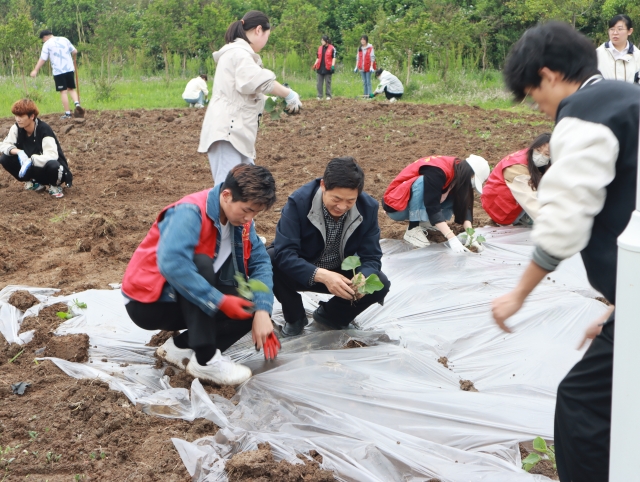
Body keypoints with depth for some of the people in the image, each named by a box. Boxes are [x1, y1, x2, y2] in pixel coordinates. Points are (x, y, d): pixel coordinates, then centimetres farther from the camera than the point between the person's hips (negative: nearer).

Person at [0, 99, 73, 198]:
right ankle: (35, 182, 7)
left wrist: (30, 160, -46)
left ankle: (54, 186, -4)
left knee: (52, 166, -41)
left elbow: (52, 156, -34)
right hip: (31, 167, 6)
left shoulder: (44, 129, -25)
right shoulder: (16, 128, -8)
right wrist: (18, 152, -26)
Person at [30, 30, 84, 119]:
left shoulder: (47, 44, -1)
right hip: (69, 69, 4)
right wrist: (73, 60, 30)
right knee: (71, 89, 15)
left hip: (58, 71, -4)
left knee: (63, 91, -1)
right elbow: (75, 52, 11)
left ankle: (67, 113, -2)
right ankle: (77, 104, -11)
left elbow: (42, 59, -6)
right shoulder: (64, 39, 11)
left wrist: (35, 70, -2)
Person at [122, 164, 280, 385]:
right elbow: (172, 264, -41)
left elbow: (259, 261, -6)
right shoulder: (190, 212, -27)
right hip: (148, 302, -7)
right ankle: (206, 361, -28)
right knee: (201, 263, -33)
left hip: (184, 302, 7)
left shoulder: (239, 218, -5)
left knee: (251, 308, -9)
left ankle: (181, 347, 0)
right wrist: (220, 302, -38)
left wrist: (262, 311, -21)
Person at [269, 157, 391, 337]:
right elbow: (284, 253, -33)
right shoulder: (298, 202, -26)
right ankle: (295, 317, -3)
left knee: (380, 284, -23)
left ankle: (330, 315, 6)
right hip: (303, 274, -2)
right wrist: (321, 275, -47)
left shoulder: (368, 207, -17)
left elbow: (371, 257, -14)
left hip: (343, 274, 2)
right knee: (269, 259, -31)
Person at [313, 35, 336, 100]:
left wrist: (332, 65, -14)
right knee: (319, 83, 4)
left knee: (328, 83, 3)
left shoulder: (332, 48, -4)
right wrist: (315, 65, 7)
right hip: (320, 68, 5)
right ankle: (319, 96, 8)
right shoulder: (320, 48, 11)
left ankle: (328, 96, 8)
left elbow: (333, 58, -5)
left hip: (327, 68, -5)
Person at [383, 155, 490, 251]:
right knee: (422, 182, -35)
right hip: (397, 206, -7)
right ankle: (413, 229, -25)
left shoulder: (457, 172, -6)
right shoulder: (437, 172, -31)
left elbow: (464, 206, -10)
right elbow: (433, 208, -36)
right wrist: (452, 239, -42)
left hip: (417, 209, 7)